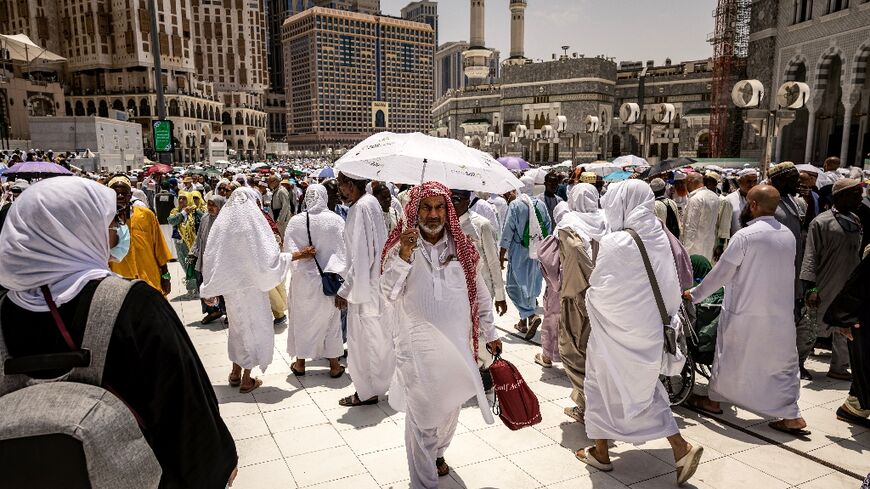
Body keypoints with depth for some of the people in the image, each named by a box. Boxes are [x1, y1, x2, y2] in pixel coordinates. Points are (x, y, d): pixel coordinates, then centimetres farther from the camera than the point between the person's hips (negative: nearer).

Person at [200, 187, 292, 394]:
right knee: (253, 327, 8)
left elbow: (211, 257, 4)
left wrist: (211, 290, 11)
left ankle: (236, 372, 30)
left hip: (230, 287, 6)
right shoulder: (253, 223, -17)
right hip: (251, 286, -6)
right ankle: (246, 379, 13)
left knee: (238, 326, 21)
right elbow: (269, 257, -20)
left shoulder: (222, 223, 0)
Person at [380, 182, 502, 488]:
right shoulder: (400, 247, -6)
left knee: (450, 408, 20)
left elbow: (479, 294, 8)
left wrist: (489, 333, 11)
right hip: (418, 348, -3)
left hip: (457, 344, 3)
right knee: (422, 417, 2)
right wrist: (405, 255, -28)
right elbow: (389, 293, -17)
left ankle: (438, 453, 49)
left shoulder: (462, 248, 1)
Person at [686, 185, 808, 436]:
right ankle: (792, 416, 13)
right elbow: (785, 273, 12)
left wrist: (694, 294, 1)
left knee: (729, 356, 13)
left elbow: (720, 273, -11)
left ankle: (714, 401, 28)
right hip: (781, 313, 5)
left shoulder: (745, 236, -16)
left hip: (744, 313, -5)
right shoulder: (788, 235, 2)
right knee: (782, 362, 13)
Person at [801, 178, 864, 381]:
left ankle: (839, 367, 24)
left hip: (850, 289, 7)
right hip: (826, 290, -7)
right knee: (815, 328, 2)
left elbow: (857, 254, 18)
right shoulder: (822, 222, -13)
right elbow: (811, 257, -15)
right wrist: (811, 288, -20)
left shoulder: (855, 221, 10)